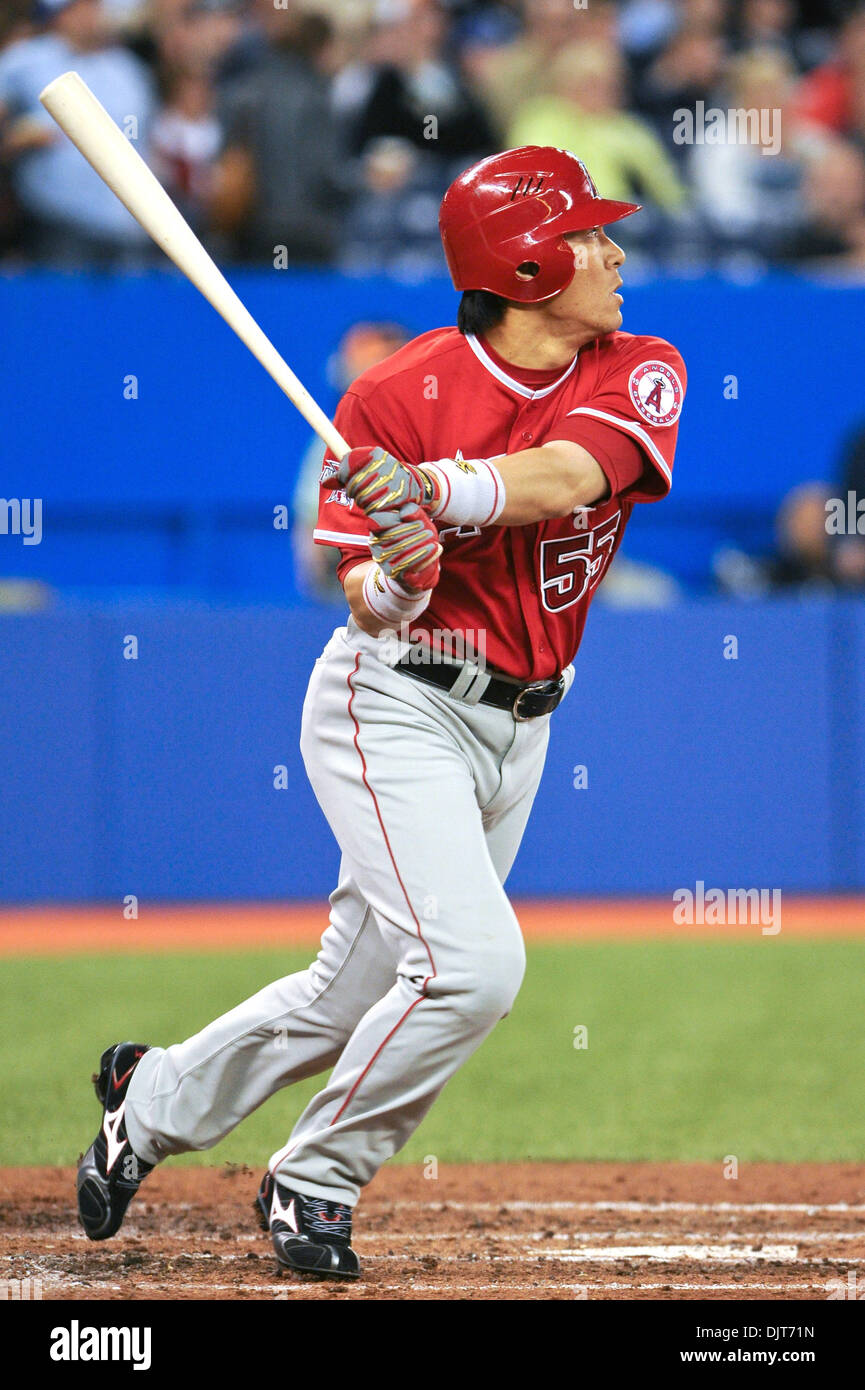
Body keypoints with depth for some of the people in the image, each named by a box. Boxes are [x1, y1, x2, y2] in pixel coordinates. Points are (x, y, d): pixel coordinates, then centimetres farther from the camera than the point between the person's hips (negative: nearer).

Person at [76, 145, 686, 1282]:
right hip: (396, 709, -5)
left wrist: (439, 488, -40)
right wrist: (391, 577, -36)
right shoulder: (400, 396, -13)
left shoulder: (640, 374, -4)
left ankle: (156, 1100, 36)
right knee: (472, 959, -22)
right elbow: (370, 607, -13)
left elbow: (567, 476, -25)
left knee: (351, 998, 12)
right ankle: (315, 1183, -2)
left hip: (515, 735, 5)